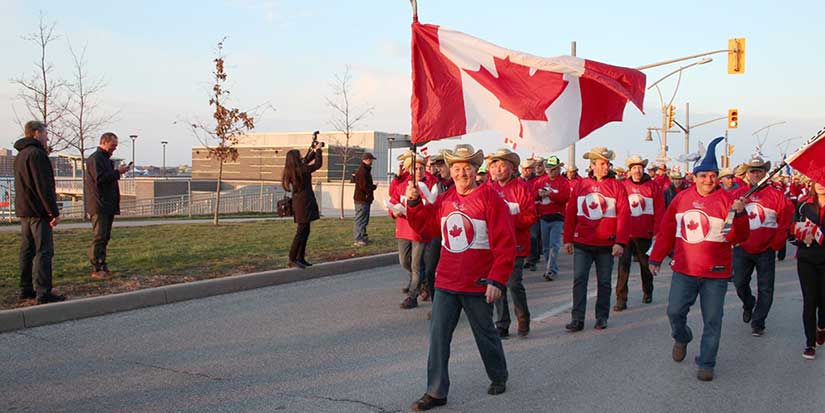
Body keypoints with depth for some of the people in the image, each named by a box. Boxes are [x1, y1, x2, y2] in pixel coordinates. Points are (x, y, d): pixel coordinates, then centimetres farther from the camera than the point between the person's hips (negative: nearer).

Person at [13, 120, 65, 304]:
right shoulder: (37, 154, -14)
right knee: (44, 251, -9)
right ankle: (43, 293, -12)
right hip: (38, 211, -10)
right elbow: (44, 186, -20)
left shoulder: (20, 155, 17)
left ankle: (26, 289, 18)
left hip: (23, 210, 10)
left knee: (27, 250, 13)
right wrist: (54, 212, -19)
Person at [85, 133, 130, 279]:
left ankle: (102, 266, 15)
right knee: (99, 236, -10)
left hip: (108, 205, 10)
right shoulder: (95, 158, -9)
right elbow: (99, 178, -20)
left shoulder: (106, 159, 22)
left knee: (105, 237, 11)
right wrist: (117, 172, -15)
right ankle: (97, 269, -10)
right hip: (99, 205, -10)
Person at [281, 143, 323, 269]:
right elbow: (318, 164, -7)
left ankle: (300, 258, 19)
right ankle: (292, 259, -9)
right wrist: (318, 151, 7)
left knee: (305, 231, 15)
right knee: (301, 231, -8)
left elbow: (306, 161, 27)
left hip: (299, 202, 10)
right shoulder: (301, 170, -17)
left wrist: (313, 151, 25)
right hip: (304, 203, -10)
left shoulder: (291, 170, 9)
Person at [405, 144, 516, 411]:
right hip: (446, 282, 5)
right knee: (438, 336, 2)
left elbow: (505, 243, -14)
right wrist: (414, 203, -1)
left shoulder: (490, 198, -12)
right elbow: (426, 226, 15)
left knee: (485, 333, 14)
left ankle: (498, 377, 38)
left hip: (477, 285, -4)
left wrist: (497, 280, -18)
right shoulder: (445, 199, 7)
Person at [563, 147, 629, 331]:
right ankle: (577, 319, -1)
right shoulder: (581, 185, 4)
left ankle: (602, 317, 22)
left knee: (604, 282, 9)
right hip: (582, 243, 1)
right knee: (579, 279, -5)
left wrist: (621, 242, -13)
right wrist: (568, 239, 7)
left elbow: (624, 215, -7)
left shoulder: (616, 186, -2)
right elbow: (570, 213, 8)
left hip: (606, 244, -1)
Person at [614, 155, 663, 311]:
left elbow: (659, 211, -1)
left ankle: (648, 292, 35)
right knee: (623, 264, -7)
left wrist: (656, 232, -5)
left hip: (645, 234, 0)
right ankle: (621, 299, -5)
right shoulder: (623, 186, 1)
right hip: (626, 233, 0)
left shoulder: (653, 186, 0)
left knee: (646, 264, 15)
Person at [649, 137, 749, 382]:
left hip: (715, 272, -2)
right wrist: (656, 258, 13)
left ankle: (706, 364, 18)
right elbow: (666, 231, 12)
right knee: (675, 311, 2)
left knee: (712, 320, 4)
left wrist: (740, 215, -28)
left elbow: (738, 237, -10)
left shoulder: (727, 200, -5)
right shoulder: (682, 198, 5)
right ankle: (682, 338, 35)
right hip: (684, 269, 3)